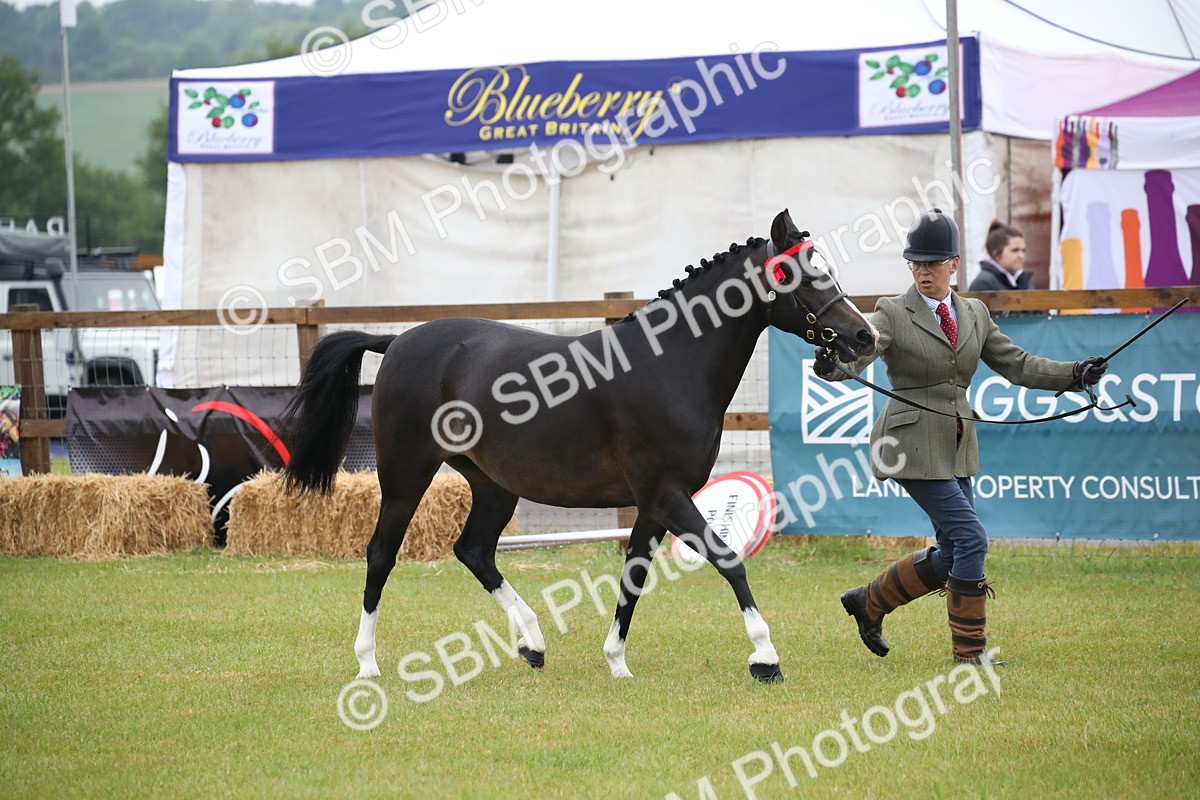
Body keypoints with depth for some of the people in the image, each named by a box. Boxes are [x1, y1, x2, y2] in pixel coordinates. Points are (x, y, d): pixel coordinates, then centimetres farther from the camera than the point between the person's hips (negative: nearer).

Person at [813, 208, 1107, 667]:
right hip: (914, 446, -7)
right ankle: (970, 650, 0)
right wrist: (831, 365, -44)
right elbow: (858, 355, -21)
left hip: (958, 448, 7)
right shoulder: (892, 314, -6)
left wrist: (1076, 373, 3)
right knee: (970, 538, -12)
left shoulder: (975, 315, 11)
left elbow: (1017, 365, 13)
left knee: (950, 555, 8)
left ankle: (870, 600, 28)